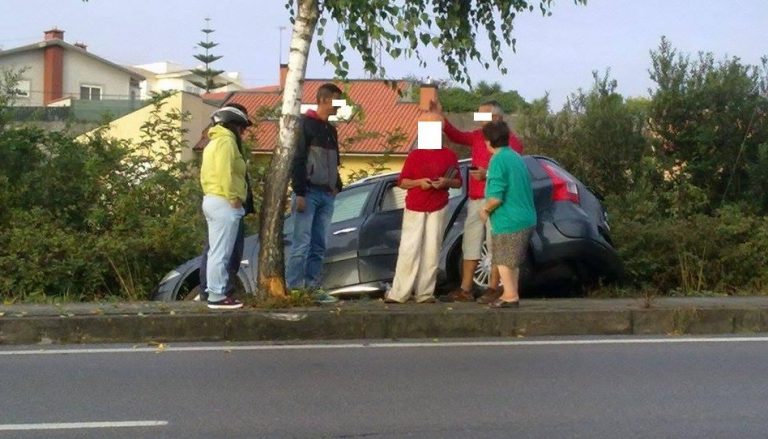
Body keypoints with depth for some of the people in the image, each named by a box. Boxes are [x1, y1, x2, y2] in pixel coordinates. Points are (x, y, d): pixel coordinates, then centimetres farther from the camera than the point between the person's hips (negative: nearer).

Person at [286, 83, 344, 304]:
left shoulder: (331, 130, 19)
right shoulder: (305, 124, -5)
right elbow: (297, 159, -12)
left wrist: (336, 187, 12)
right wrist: (299, 193, -17)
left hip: (326, 195, 8)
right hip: (308, 193, -8)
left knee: (318, 246, 6)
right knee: (302, 244, -9)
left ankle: (313, 288, 9)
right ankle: (294, 289, -8)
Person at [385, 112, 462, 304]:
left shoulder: (449, 155, 6)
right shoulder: (414, 155, 4)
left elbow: (458, 182, 10)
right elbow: (402, 182, 6)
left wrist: (446, 182, -11)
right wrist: (419, 182, -12)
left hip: (438, 209, 1)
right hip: (414, 209, -1)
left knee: (432, 251, 0)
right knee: (408, 250, -4)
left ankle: (425, 293, 4)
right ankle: (398, 293, -1)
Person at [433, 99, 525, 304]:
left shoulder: (511, 141, -8)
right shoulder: (478, 136, 14)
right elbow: (456, 136, 15)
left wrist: (488, 174, -23)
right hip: (475, 200, 7)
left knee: (495, 245, -2)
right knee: (470, 245, 8)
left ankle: (493, 289, 5)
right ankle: (465, 290, 13)